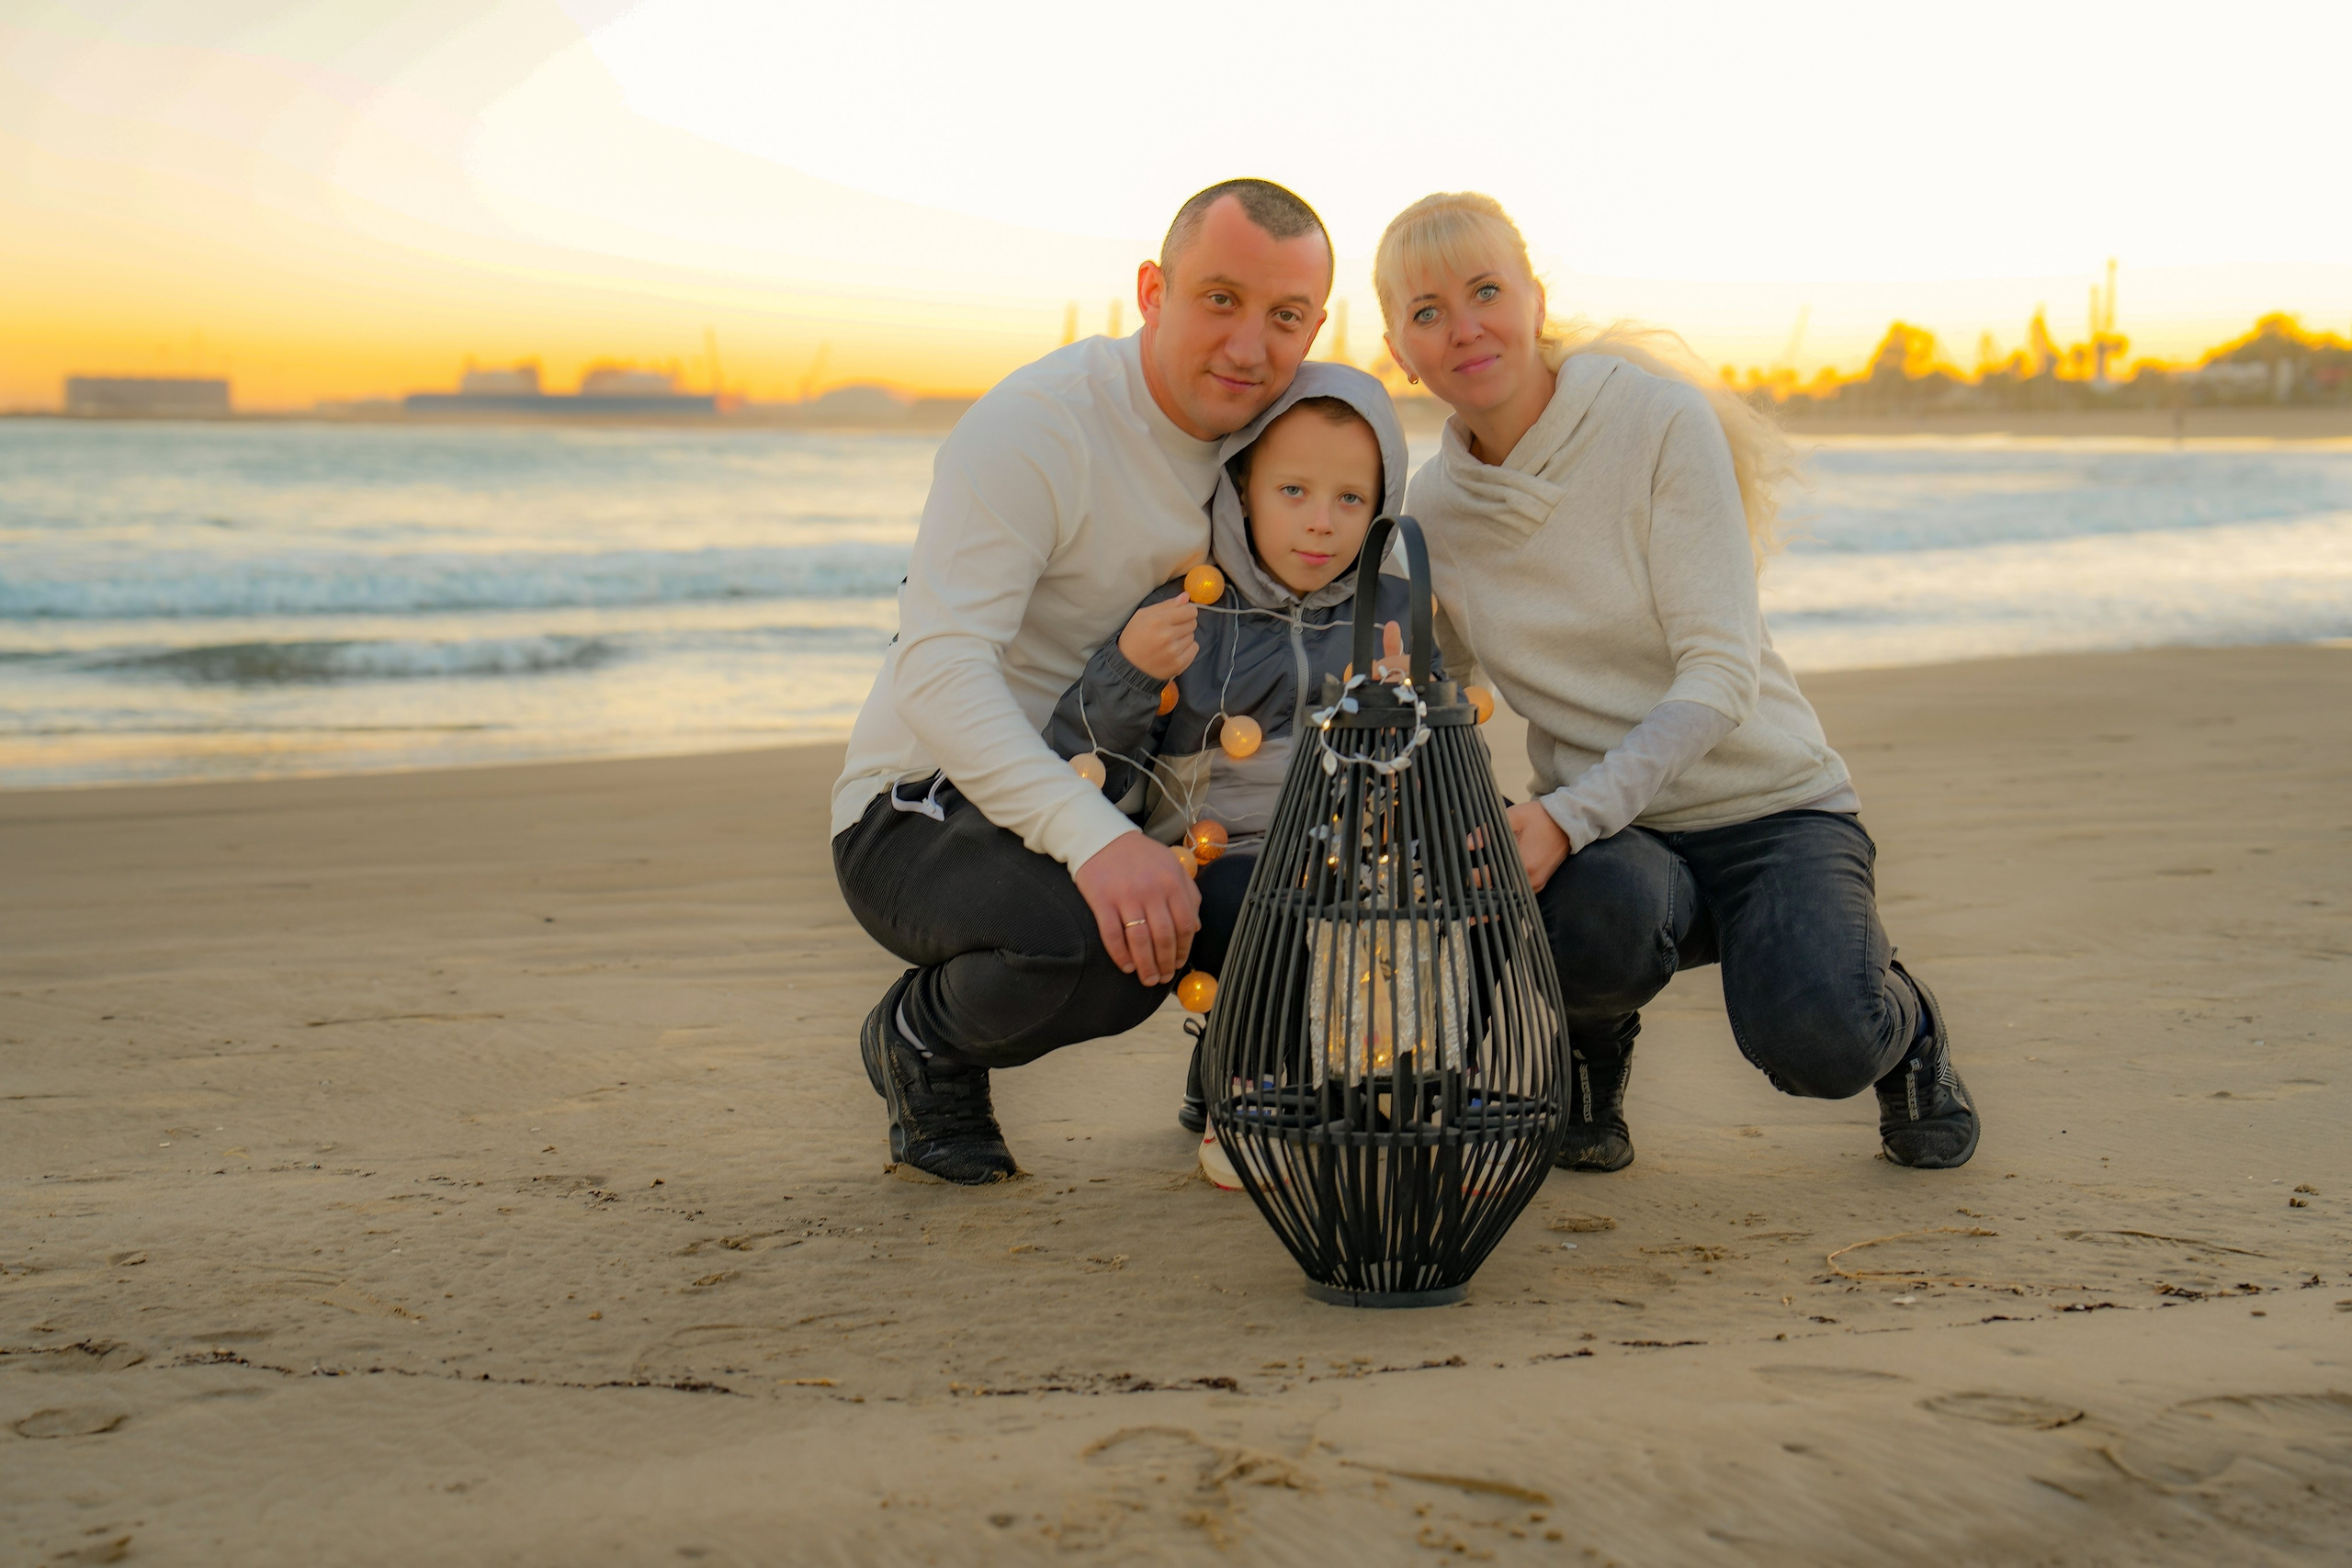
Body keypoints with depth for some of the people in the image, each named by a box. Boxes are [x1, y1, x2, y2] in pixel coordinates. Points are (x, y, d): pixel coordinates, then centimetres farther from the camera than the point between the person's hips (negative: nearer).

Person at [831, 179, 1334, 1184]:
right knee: (1086, 934, -36)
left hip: (1104, 806, 6)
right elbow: (938, 671, -32)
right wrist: (1097, 839, -46)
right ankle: (922, 1042, -3)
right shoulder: (1032, 428, -22)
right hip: (920, 815, -6)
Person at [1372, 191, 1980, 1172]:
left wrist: (1567, 816, -31)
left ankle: (1901, 1029, 8)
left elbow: (1722, 675, -19)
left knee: (1815, 1043, -31)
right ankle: (1588, 1048, 0)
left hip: (1770, 804, -2)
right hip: (1605, 839, 2)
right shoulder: (1430, 512, 0)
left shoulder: (1660, 419, -13)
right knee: (1600, 905, -37)